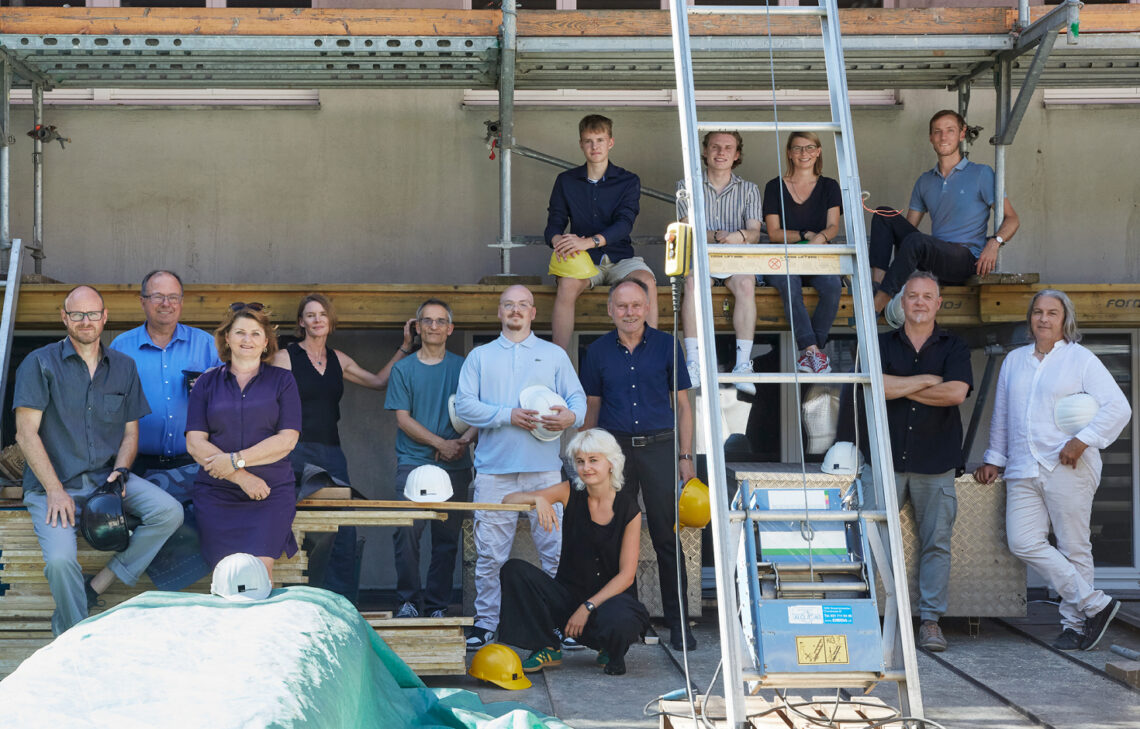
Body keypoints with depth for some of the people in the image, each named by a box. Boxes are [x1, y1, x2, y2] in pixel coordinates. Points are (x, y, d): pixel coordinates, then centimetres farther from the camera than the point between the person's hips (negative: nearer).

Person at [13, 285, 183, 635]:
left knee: (169, 511, -22)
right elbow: (26, 433, -7)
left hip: (108, 477, 4)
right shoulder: (40, 364, -1)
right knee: (60, 559, -28)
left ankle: (96, 586, -13)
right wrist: (55, 491, -16)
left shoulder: (123, 367, 11)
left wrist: (120, 471, -7)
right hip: (53, 483, -4)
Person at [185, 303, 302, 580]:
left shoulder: (282, 381, 10)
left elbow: (287, 440, -2)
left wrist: (236, 460, -11)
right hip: (216, 493, 1)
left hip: (270, 492, -1)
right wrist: (241, 476, -10)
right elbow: (195, 443, 2)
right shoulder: (207, 383, 12)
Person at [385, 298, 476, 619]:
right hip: (413, 463, -1)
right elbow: (403, 418, 1)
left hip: (454, 466, 1)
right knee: (407, 531, -12)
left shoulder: (462, 367, 10)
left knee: (447, 537, 2)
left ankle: (438, 605, 10)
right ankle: (409, 601, -1)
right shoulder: (403, 369, 8)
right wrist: (440, 443, -10)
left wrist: (465, 440, -12)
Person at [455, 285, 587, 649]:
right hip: (494, 470, 0)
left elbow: (577, 397, 9)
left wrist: (570, 417, -15)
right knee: (490, 553, 0)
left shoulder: (555, 355, 16)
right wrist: (509, 416, -10)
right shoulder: (480, 356, 14)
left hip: (544, 470, 0)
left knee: (556, 549, -3)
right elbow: (464, 404, 3)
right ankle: (485, 623, 9)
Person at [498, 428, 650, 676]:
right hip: (570, 593, 2)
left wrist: (588, 607, -19)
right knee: (514, 570, -20)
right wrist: (538, 499, -30)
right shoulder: (570, 493, -2)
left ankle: (612, 653, 3)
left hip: (611, 597, -2)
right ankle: (547, 649, -5)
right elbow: (509, 499, -8)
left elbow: (626, 575, -9)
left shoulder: (628, 510, -6)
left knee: (619, 621, -38)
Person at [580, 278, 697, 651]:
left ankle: (678, 621, 5)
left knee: (667, 535, -2)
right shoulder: (598, 351, 7)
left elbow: (682, 404, 7)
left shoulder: (666, 346, 4)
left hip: (659, 447, -1)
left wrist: (686, 457, 2)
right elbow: (592, 407, 13)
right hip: (615, 448, 1)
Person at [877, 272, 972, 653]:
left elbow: (956, 392, -10)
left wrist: (901, 388, -6)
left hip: (936, 464, 0)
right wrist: (926, 380, -7)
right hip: (887, 461, 0)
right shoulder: (883, 344, 9)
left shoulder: (954, 347, 8)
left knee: (936, 543, 2)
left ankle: (931, 620, 9)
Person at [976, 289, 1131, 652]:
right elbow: (1001, 415, 26)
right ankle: (1095, 604, -2)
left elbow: (1118, 407, -3)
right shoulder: (1014, 360, 19)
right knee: (1023, 543, -9)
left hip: (1068, 468, -4)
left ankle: (1074, 623, 10)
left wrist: (1083, 440, -12)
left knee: (1073, 547, -2)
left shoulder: (1081, 359, 4)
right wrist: (993, 458, 23)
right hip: (1023, 471, 4)